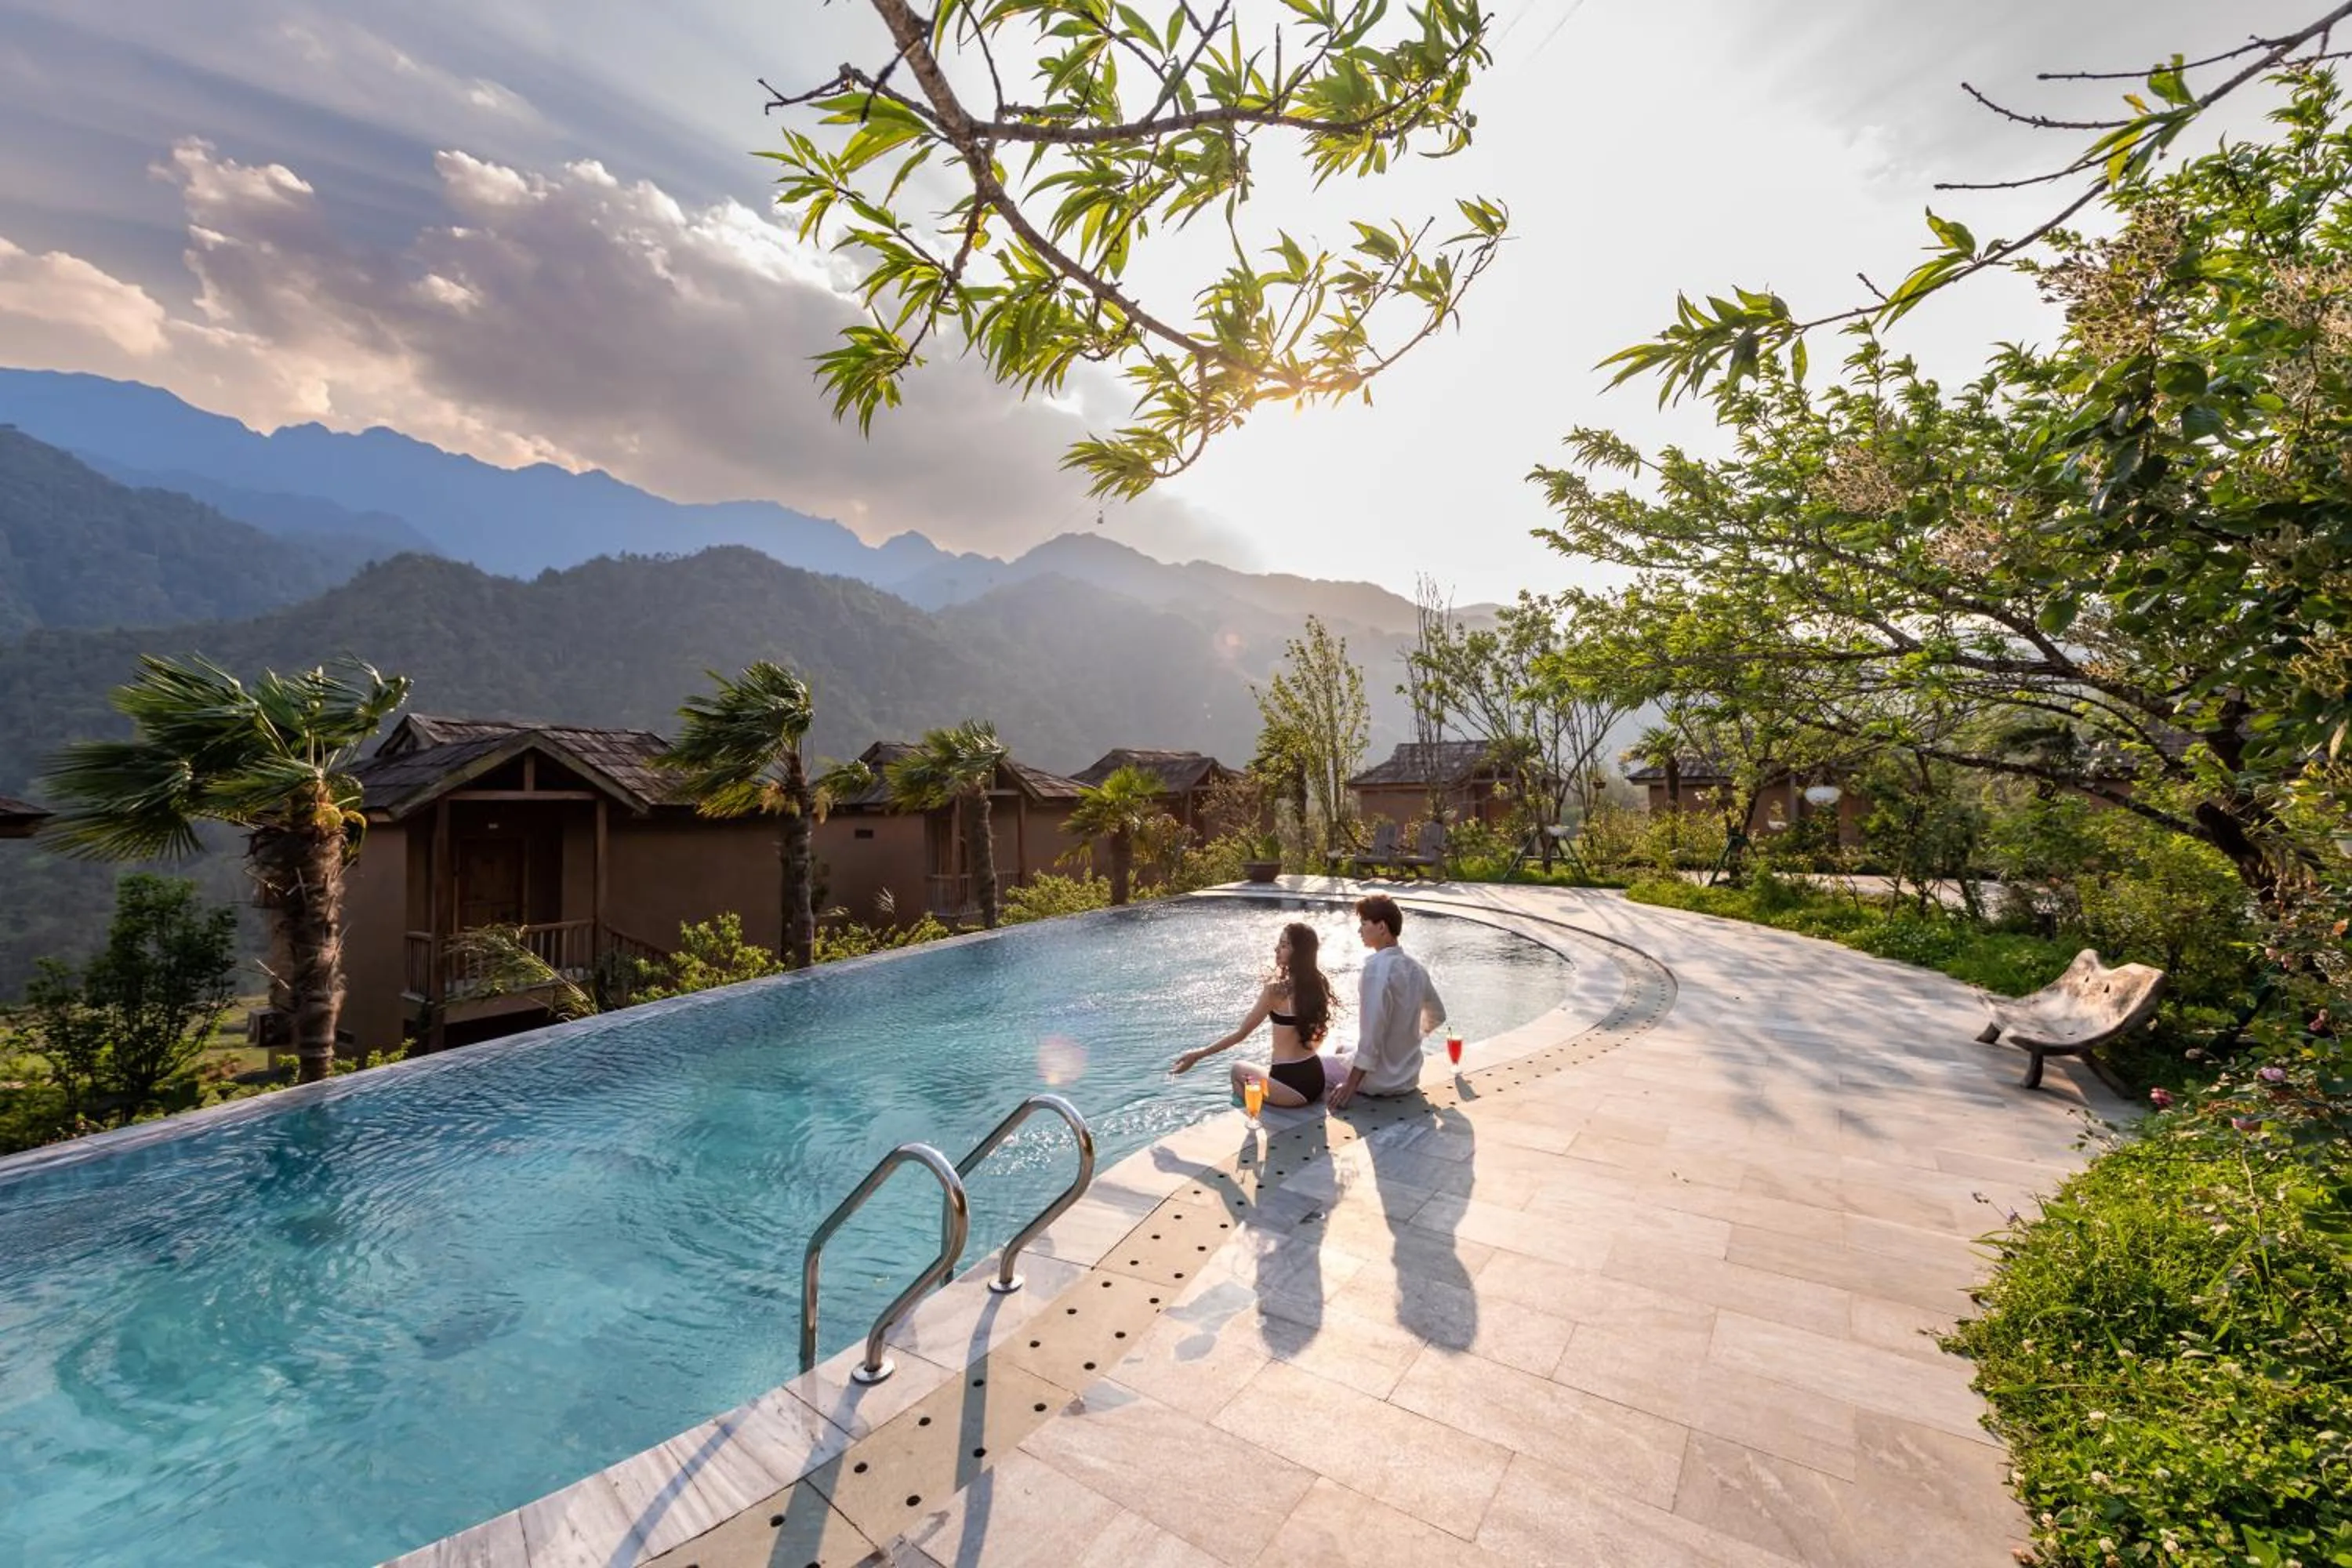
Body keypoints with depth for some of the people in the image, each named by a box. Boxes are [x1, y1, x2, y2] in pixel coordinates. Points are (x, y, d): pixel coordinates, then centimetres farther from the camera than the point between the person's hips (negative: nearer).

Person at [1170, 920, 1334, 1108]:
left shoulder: (1276, 990, -17)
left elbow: (1241, 1034, -10)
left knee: (1238, 1069, 21)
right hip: (1316, 1079, 7)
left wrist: (1198, 1055, -4)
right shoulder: (1318, 984, 2)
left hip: (1291, 1084, -7)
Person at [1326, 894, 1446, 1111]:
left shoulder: (1377, 967, -22)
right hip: (1410, 1077, 7)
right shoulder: (1415, 966, 1)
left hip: (1381, 1082, -7)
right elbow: (1437, 1016, 15)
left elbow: (1372, 1035, -24)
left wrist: (1350, 1086, -19)